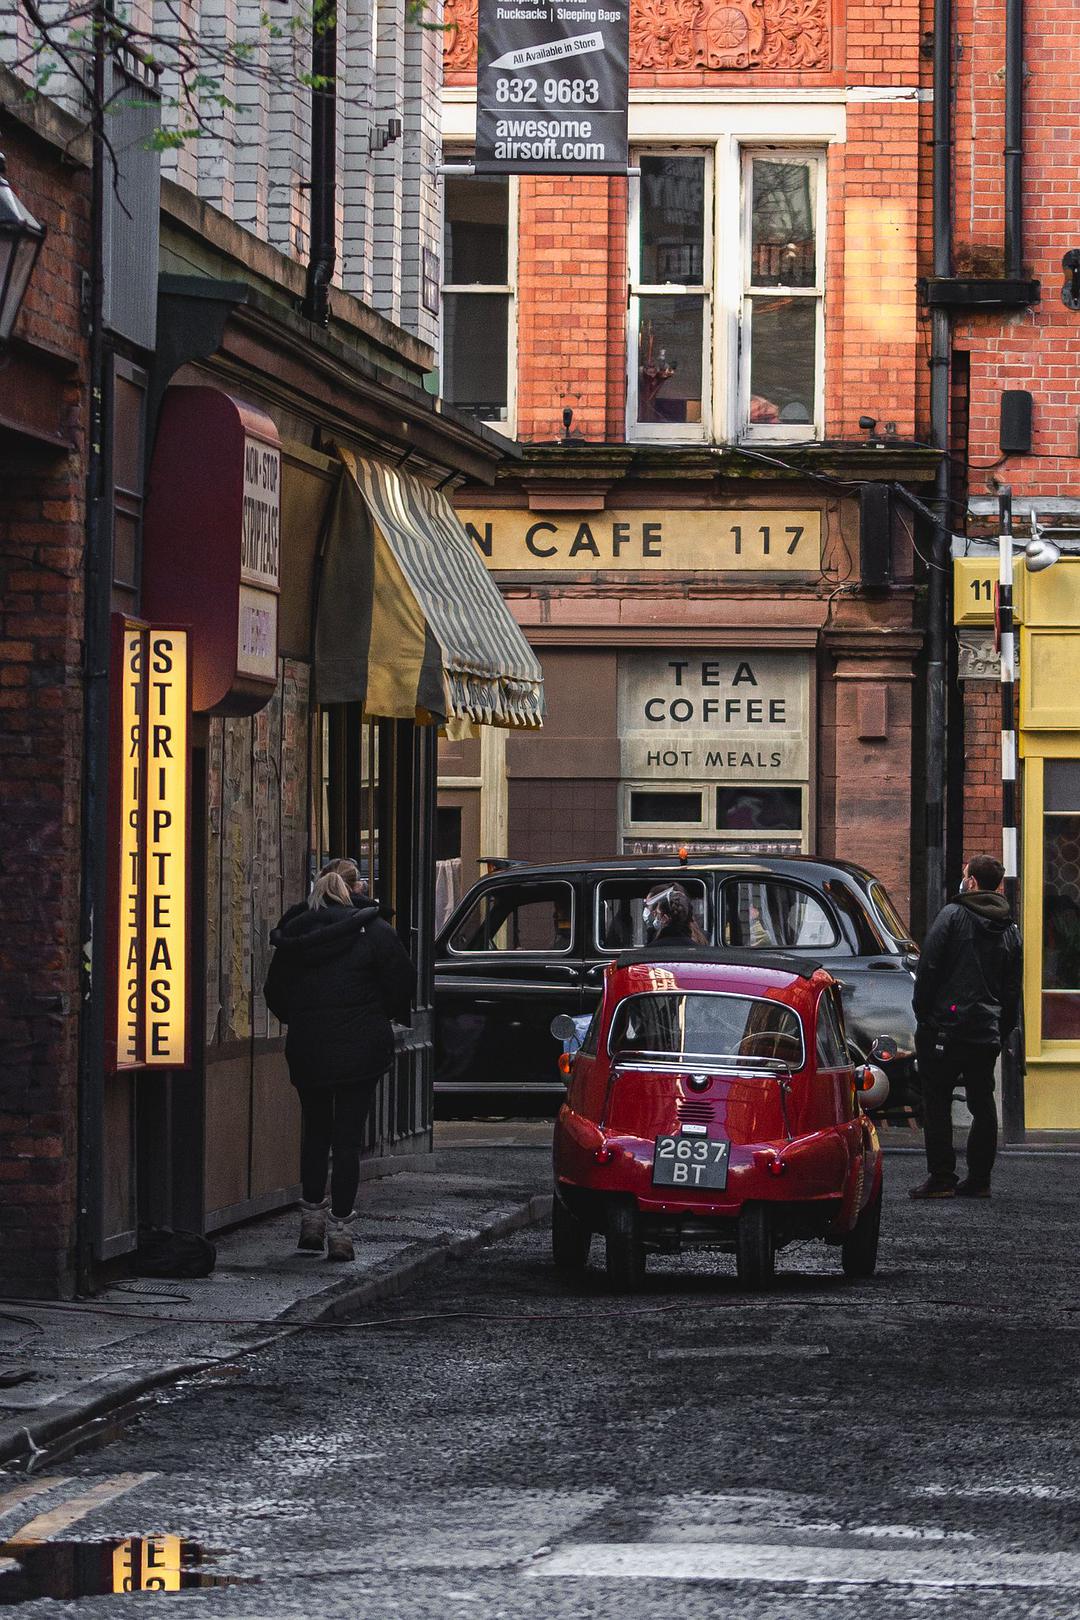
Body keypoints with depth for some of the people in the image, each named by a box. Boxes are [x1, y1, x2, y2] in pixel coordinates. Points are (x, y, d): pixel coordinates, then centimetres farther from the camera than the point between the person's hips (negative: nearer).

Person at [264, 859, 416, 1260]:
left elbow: (275, 993, 6)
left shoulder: (294, 934, 2)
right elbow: (403, 982, -5)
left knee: (315, 1130, 18)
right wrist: (394, 1015, 16)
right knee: (348, 1136, 1)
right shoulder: (374, 932, -7)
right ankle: (340, 1229, -1)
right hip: (360, 1048, -3)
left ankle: (311, 1218, 21)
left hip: (306, 1048, 3)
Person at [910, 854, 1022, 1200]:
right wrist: (1003, 1031, 19)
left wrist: (922, 1012, -1)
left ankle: (941, 1178, -5)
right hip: (987, 1033, 5)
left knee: (937, 1104, -1)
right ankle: (979, 1179, 11)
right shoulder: (1009, 929, 12)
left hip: (945, 1027, -5)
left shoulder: (952, 915, -7)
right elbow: (1012, 988, 15)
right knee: (983, 1105, 11)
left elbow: (928, 967, -10)